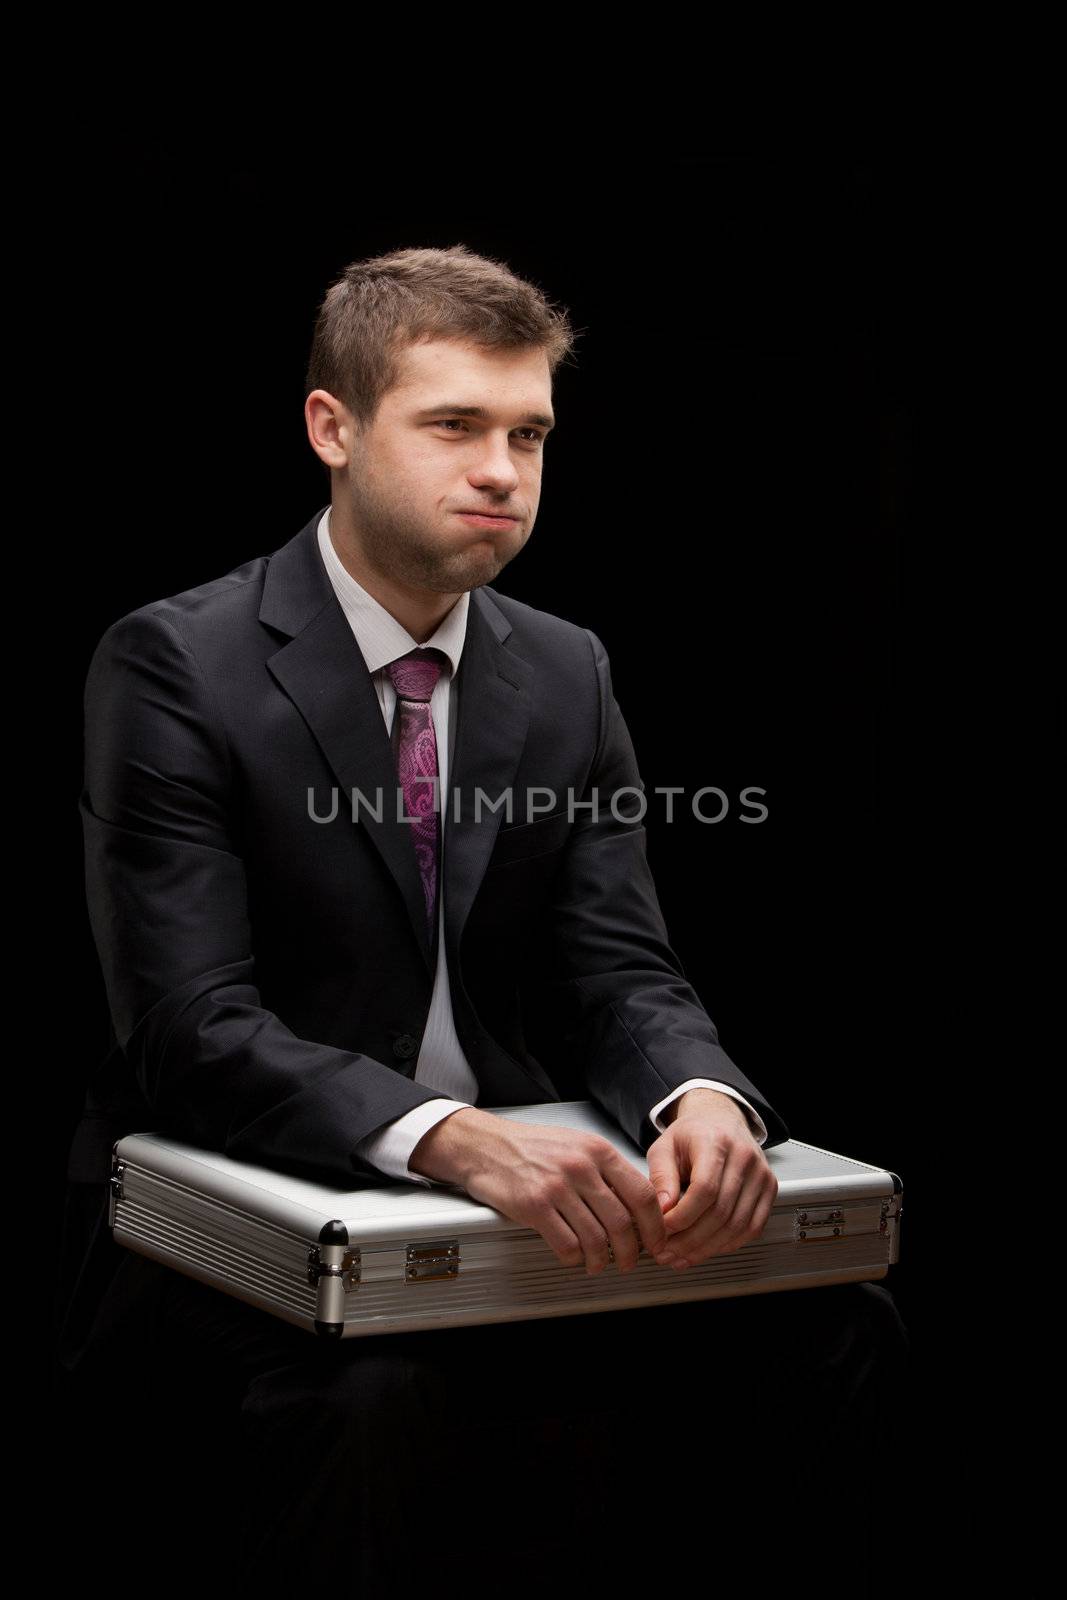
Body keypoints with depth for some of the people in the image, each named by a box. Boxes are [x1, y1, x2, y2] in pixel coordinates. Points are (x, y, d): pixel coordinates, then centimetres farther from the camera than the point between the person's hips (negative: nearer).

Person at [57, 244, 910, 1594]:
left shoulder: (568, 673, 8)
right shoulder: (174, 663, -9)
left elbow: (621, 972, 2)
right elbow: (193, 1029, -18)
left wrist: (704, 1103, -23)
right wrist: (454, 1136, -35)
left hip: (526, 1187, 5)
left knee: (842, 1335, -17)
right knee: (393, 1398, -36)